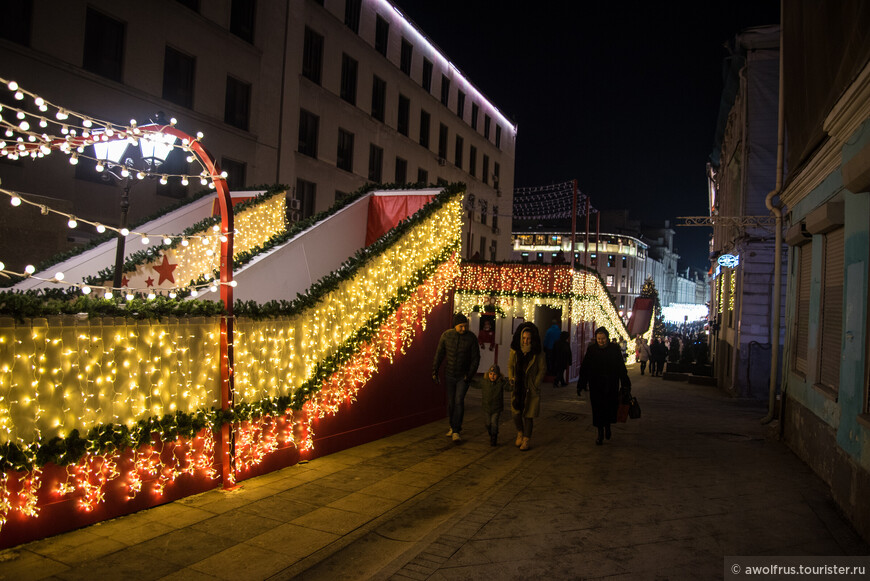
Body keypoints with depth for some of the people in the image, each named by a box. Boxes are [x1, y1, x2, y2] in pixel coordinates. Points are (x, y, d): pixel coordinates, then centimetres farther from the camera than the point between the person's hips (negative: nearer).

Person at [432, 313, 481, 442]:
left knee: (459, 401, -12)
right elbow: (439, 354, 0)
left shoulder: (471, 338, -12)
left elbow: (476, 358, -6)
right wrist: (434, 372, -2)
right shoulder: (446, 335, -8)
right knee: (451, 402, 9)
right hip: (449, 375, 2)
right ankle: (453, 426, 28)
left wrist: (470, 375, -11)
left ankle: (456, 431, -7)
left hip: (463, 376, -2)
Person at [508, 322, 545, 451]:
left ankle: (526, 440, 17)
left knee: (528, 414, 2)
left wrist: (535, 384, -6)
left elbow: (542, 369, -1)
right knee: (515, 412, -6)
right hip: (517, 386, 2)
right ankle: (520, 432, 23)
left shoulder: (538, 352, -7)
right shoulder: (514, 350, 0)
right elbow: (510, 366, 12)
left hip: (531, 387, -2)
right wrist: (511, 379, 2)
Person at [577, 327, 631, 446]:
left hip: (611, 386, 0)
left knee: (610, 408, 6)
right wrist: (580, 385, -3)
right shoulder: (591, 349, -3)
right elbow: (584, 368, -2)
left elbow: (621, 367, 1)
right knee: (598, 409, 1)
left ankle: (607, 426, 35)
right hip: (596, 386, 0)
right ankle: (600, 434, 13)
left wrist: (626, 383, -1)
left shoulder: (614, 349, -3)